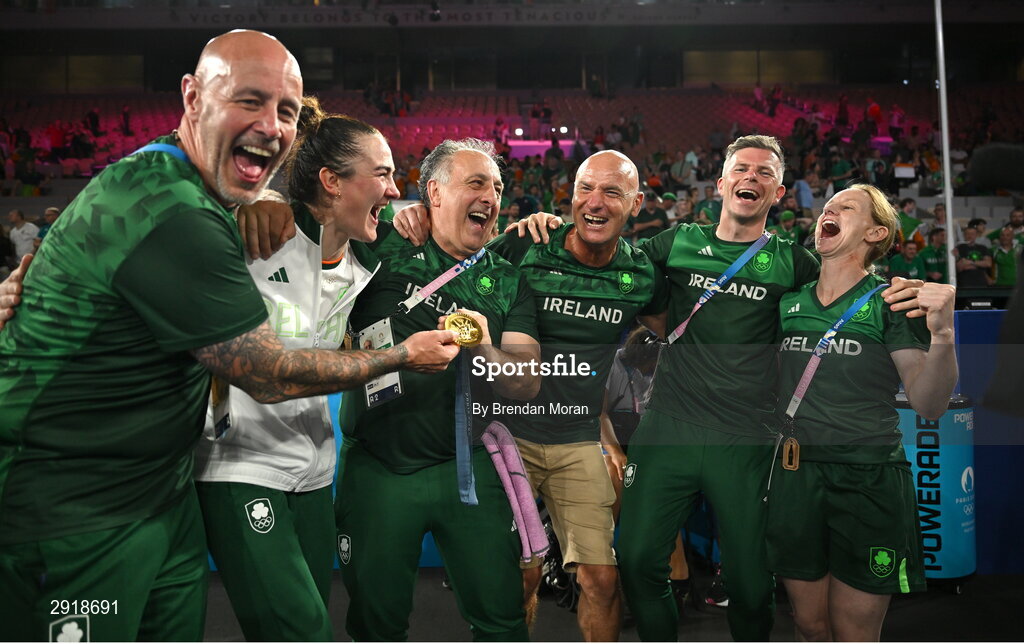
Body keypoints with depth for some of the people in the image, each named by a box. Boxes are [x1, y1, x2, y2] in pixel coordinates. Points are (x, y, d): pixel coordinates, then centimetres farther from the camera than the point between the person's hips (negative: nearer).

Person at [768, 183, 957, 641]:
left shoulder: (891, 304, -4)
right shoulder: (788, 303, 7)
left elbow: (929, 406, -12)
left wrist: (942, 334, -28)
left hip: (869, 482, -3)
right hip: (795, 478, 3)